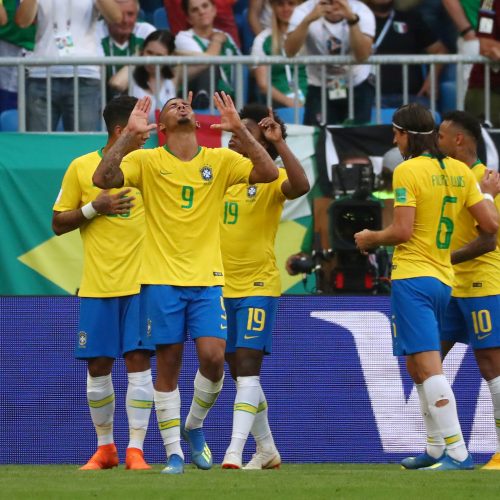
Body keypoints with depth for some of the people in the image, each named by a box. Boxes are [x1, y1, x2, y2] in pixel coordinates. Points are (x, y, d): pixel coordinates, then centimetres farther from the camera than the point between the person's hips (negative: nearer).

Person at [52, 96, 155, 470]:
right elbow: (59, 224, 6)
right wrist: (94, 208, -12)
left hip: (141, 284, 0)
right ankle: (105, 447, 19)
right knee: (98, 367, 4)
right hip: (97, 285, 0)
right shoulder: (81, 168, 2)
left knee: (139, 361, -8)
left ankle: (135, 450, -5)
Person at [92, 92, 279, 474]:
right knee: (169, 364, 0)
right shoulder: (147, 161, 2)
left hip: (207, 278, 1)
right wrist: (129, 134, -19)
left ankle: (194, 426, 16)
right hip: (161, 279, -1)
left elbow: (268, 173, -5)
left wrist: (240, 131, -13)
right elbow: (103, 179, -12)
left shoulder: (220, 160, 7)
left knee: (213, 356, -11)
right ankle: (174, 452, 7)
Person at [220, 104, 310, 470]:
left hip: (258, 287, -7)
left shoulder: (271, 179, -9)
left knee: (247, 368, -15)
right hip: (223, 287, 7)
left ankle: (235, 452, -21)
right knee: (240, 373, 12)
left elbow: (301, 186, -30)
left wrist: (279, 142, -28)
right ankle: (267, 451, 24)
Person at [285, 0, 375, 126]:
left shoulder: (360, 11, -17)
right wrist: (309, 19, -44)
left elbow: (362, 56, -31)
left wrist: (352, 19, -43)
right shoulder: (305, 10, -17)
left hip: (358, 87, 0)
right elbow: (290, 51, -31)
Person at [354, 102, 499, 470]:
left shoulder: (407, 171, -10)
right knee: (418, 367, 20)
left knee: (428, 367, -12)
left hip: (412, 278, -8)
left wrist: (370, 238, 3)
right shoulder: (459, 171, 8)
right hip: (444, 280, 8)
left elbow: (402, 231, -16)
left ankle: (458, 453, -19)